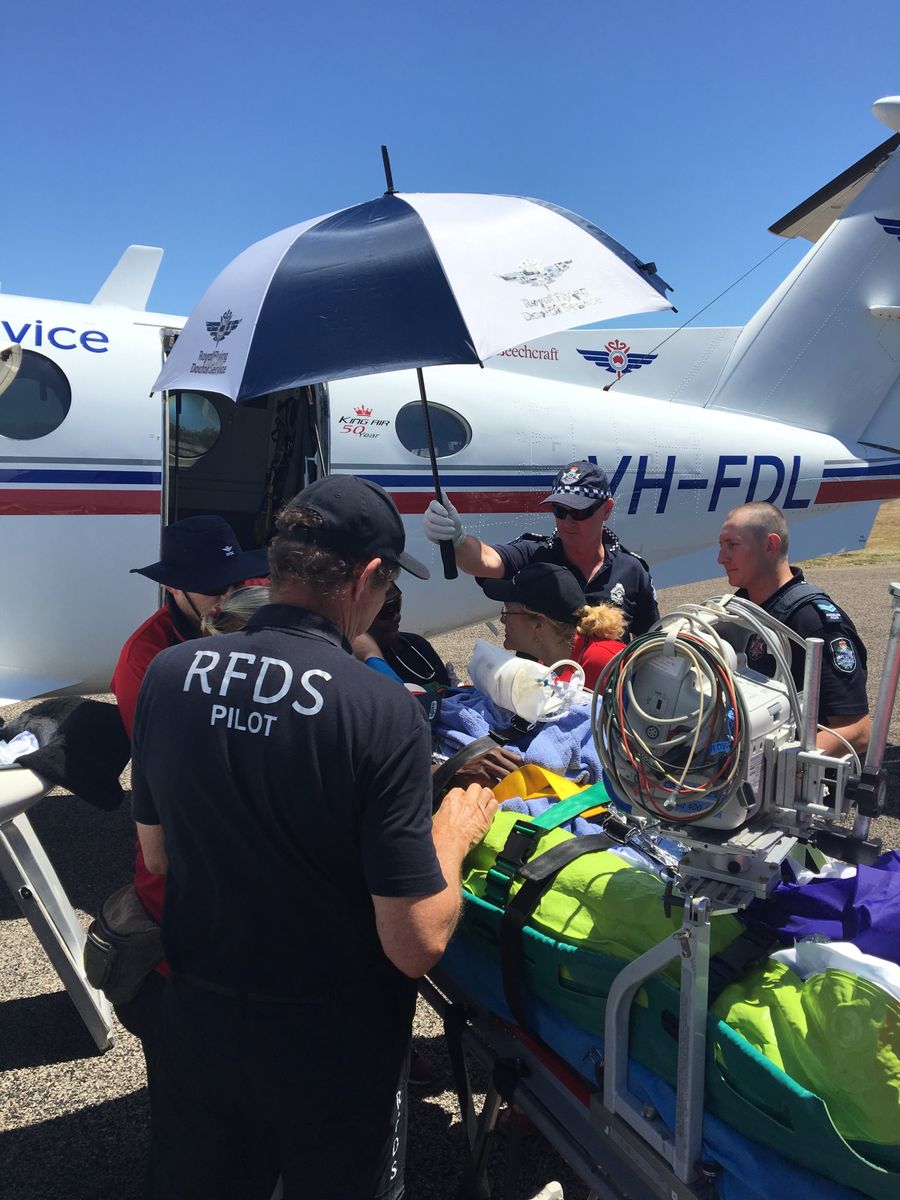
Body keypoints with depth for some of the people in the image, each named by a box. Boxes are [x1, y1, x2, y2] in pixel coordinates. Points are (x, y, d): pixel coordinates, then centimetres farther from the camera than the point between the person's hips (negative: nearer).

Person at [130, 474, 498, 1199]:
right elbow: (417, 945, -23)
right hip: (335, 1043, -3)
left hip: (197, 1020, 4)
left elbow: (157, 855, 3)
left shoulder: (167, 674, -12)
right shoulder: (385, 711, -27)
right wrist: (453, 834, -7)